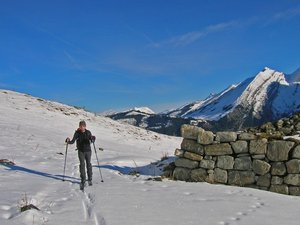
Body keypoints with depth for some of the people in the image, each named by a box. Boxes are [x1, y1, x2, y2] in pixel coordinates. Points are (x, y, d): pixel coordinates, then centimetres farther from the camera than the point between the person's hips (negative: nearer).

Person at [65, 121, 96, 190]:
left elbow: (92, 141, -8)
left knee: (88, 164, 8)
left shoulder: (88, 132, -4)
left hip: (88, 151, 1)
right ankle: (83, 181, -1)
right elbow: (73, 141, -7)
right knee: (82, 165, -5)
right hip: (81, 151, 0)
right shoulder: (77, 133, -5)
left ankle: (90, 179, 24)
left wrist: (93, 139, -30)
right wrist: (68, 141, -26)